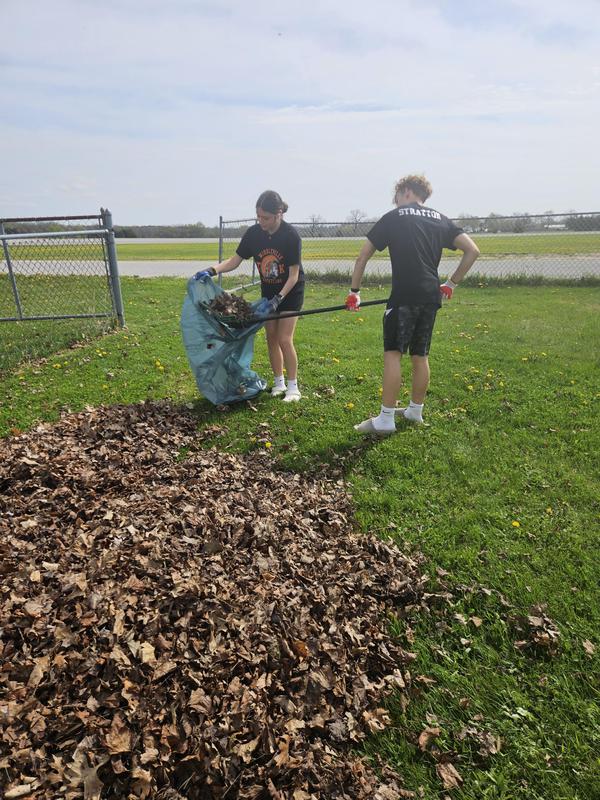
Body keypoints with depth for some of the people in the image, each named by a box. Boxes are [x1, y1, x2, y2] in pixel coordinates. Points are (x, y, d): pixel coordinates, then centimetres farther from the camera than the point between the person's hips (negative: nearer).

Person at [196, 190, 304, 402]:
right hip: (268, 290, 5)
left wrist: (277, 299, -28)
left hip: (290, 291, -5)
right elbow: (234, 261, -4)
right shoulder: (253, 233, -12)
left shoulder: (291, 235, -24)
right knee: (271, 337, 5)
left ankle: (293, 387, 4)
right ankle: (279, 382, 19)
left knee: (284, 339, -10)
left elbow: (294, 275, -21)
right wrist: (212, 270, -20)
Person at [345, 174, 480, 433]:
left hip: (404, 296, -5)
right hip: (431, 296, 5)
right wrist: (451, 284, 17)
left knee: (392, 353, -4)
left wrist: (354, 291, 14)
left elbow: (362, 257, 7)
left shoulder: (393, 218, 7)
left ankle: (386, 419, -5)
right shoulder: (441, 219, 18)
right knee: (420, 355, 13)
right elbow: (472, 251, 11)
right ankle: (415, 410, 25)